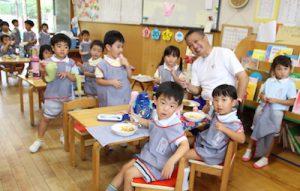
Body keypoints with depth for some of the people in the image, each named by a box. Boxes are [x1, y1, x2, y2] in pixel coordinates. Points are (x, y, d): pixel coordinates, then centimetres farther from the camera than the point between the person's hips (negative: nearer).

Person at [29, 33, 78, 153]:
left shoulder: (71, 63, -2)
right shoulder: (49, 62, -8)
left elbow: (75, 78, -5)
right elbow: (46, 80, -8)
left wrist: (67, 74, -22)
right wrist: (43, 72, -27)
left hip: (67, 96, 2)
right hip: (52, 96, -2)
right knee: (46, 118, 8)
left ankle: (64, 136, 37)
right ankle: (39, 140, 23)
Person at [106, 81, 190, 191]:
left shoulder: (174, 126, -30)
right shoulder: (158, 116, -6)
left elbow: (185, 145, -37)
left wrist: (171, 161, -49)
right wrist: (136, 118, 15)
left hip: (158, 165, -8)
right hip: (148, 155, 8)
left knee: (129, 173, -6)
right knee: (125, 167, 12)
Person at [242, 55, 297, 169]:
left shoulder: (290, 84, -4)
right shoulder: (269, 81, 7)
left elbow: (292, 102, -7)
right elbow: (262, 93, 16)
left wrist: (275, 100, -17)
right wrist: (263, 97, -8)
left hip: (276, 111, -4)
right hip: (263, 107, 4)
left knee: (270, 134, -4)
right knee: (256, 129, 4)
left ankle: (265, 158, 8)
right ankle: (249, 150, 19)